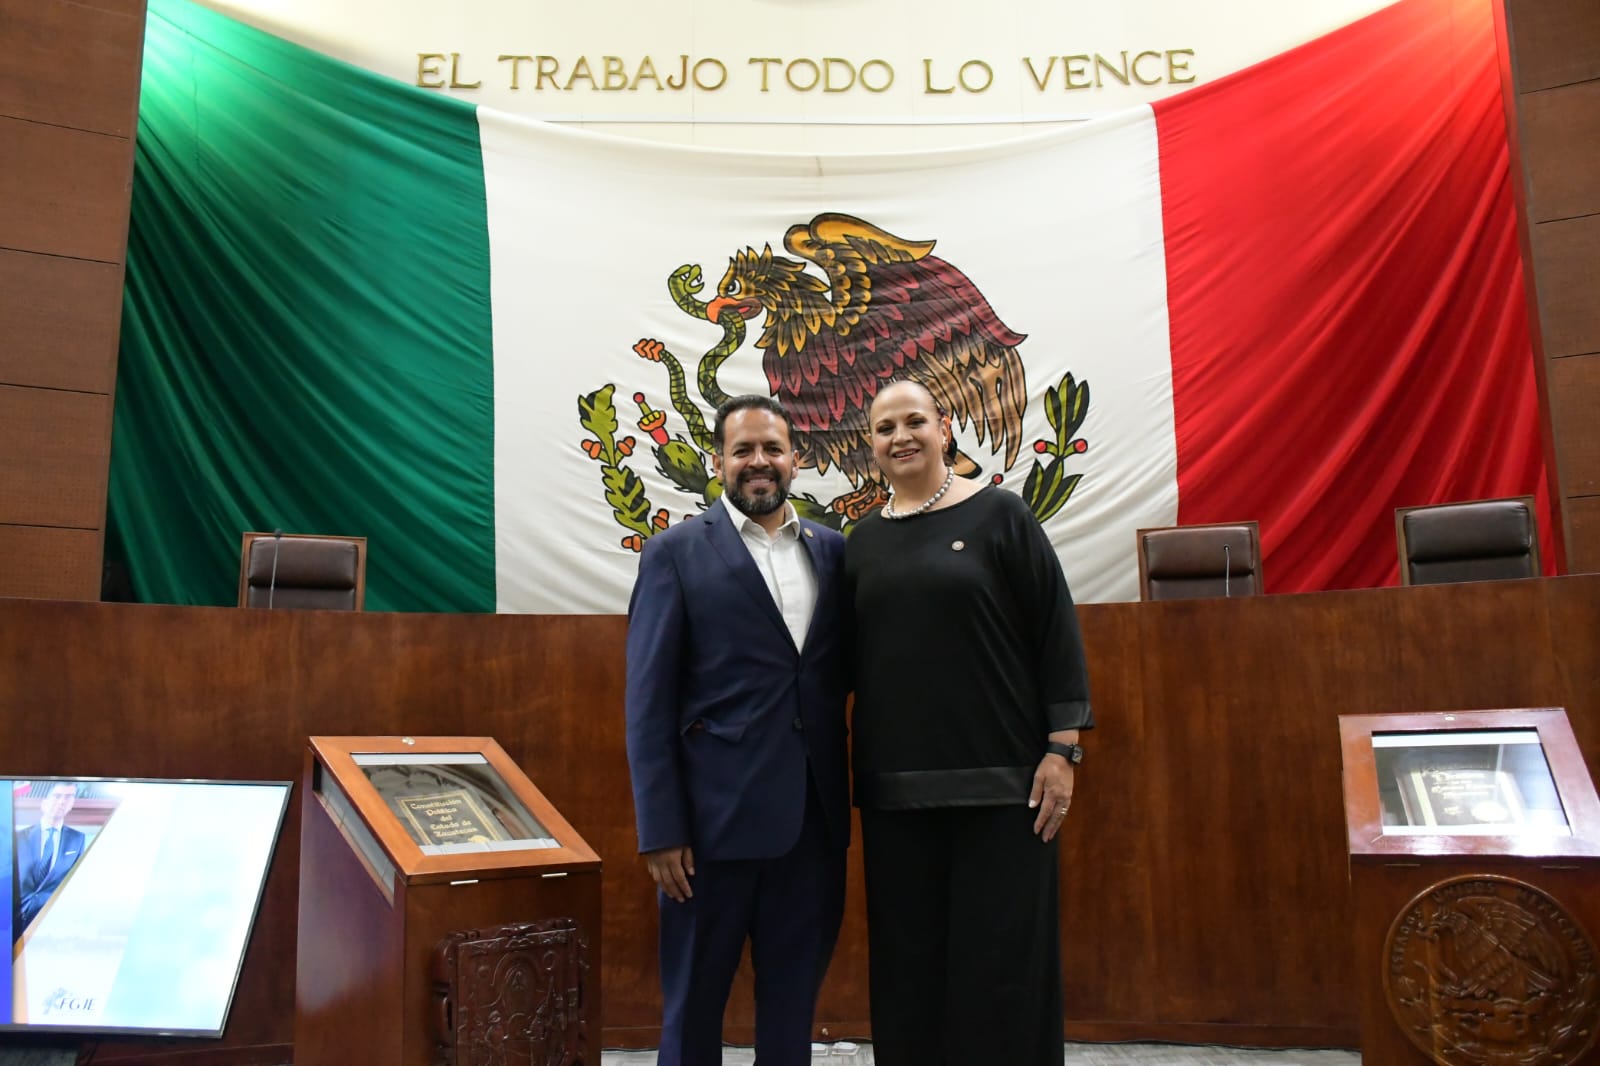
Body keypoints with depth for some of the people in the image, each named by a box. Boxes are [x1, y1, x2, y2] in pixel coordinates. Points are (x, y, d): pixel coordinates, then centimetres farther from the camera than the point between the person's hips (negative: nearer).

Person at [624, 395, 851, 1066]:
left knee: (794, 996, 15)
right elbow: (648, 702, -5)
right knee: (696, 997, 10)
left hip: (815, 817, 4)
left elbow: (845, 669, 12)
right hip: (716, 816, -3)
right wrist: (659, 830, -10)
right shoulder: (677, 553, -2)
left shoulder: (833, 551, 8)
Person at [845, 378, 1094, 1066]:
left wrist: (1062, 750, -10)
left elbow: (1056, 632, -4)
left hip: (999, 781, -3)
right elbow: (846, 657, 14)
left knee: (1001, 959, 2)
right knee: (907, 963, 9)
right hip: (894, 787, 4)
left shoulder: (999, 515, -1)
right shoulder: (862, 541, 10)